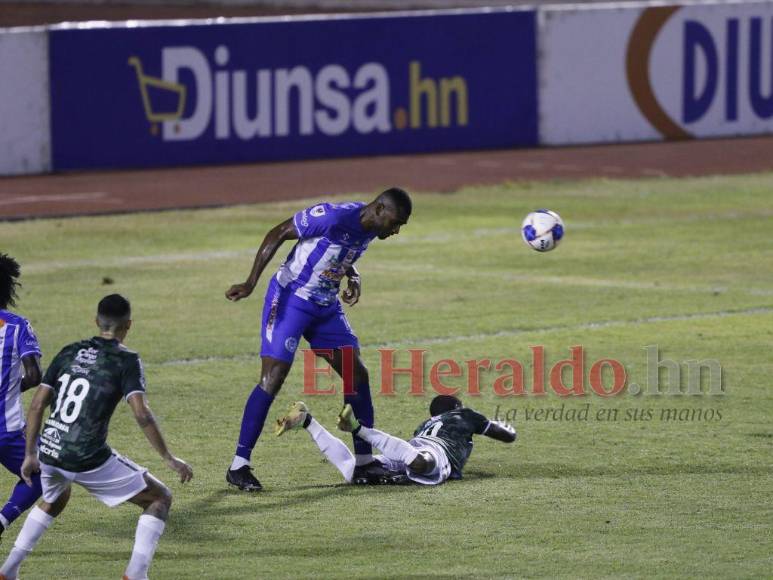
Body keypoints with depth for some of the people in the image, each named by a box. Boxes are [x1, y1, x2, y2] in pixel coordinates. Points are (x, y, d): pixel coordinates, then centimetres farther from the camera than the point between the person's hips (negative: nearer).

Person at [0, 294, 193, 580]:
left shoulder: (69, 352, 12)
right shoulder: (126, 360, -3)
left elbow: (37, 405, 10)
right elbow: (142, 415, -14)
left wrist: (30, 454, 19)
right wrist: (169, 459, -7)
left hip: (49, 452, 6)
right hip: (89, 460, -6)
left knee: (53, 501, 38)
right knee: (160, 498, 9)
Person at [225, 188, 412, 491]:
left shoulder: (370, 228, 0)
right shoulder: (333, 217, -25)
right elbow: (278, 234, -18)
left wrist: (353, 277, -1)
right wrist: (251, 283, -23)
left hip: (327, 306, 8)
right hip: (290, 299, -8)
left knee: (357, 374, 6)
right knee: (273, 378, -13)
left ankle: (364, 460, 16)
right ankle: (238, 466, -9)